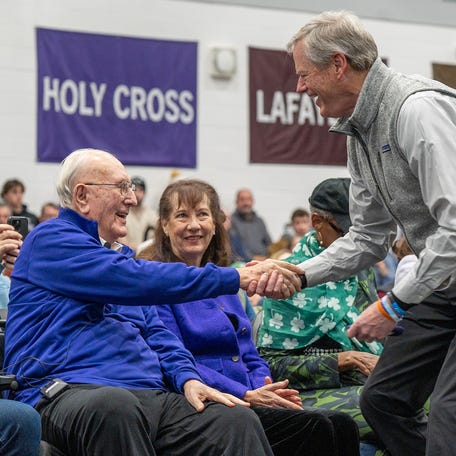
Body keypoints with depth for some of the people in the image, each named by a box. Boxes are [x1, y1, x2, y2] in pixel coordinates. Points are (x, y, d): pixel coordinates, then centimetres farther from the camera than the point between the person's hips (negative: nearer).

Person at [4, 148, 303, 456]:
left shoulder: (121, 256, 28)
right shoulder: (51, 239, 1)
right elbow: (138, 281, -11)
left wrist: (188, 378, -3)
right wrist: (238, 277, -9)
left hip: (150, 395, 7)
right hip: (68, 392, -7)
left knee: (239, 420, -20)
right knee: (112, 407, -43)